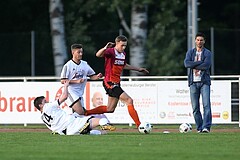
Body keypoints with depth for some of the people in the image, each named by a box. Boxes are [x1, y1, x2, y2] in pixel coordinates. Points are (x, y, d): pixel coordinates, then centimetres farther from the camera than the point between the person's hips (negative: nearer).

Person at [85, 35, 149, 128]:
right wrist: (105, 48, -52)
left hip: (116, 83, 9)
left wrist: (138, 69, 34)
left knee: (110, 109, 16)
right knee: (129, 101, -15)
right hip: (110, 83, -9)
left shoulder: (123, 54, 11)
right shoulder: (111, 52, -14)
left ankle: (85, 113, 25)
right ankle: (139, 125, -12)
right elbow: (98, 55, -33)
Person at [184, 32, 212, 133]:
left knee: (206, 105, -14)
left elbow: (206, 65, -12)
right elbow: (186, 63, -7)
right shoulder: (190, 52, 12)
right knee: (195, 107, 1)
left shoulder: (207, 53, 5)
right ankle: (199, 128, 7)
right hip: (193, 82, 2)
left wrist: (194, 66, -6)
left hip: (204, 81, -2)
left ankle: (206, 127, -19)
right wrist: (200, 62, -11)